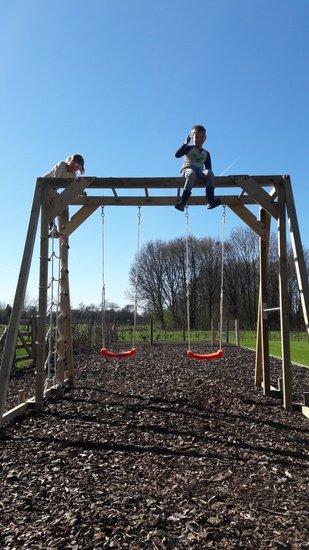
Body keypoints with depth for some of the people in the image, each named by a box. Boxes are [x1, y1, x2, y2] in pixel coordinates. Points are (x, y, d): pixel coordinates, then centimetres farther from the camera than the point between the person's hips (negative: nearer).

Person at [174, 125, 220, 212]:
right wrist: (185, 144, -12)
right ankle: (183, 203, -50)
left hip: (199, 171, 3)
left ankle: (210, 201, -43)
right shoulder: (189, 148, 10)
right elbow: (177, 155, -5)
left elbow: (208, 168, 19)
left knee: (210, 173, -30)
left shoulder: (206, 153, 21)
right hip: (187, 169, -3)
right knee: (191, 174, -40)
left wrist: (208, 174, -3)